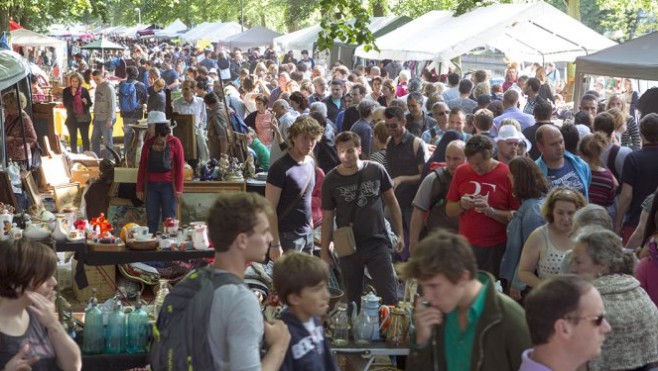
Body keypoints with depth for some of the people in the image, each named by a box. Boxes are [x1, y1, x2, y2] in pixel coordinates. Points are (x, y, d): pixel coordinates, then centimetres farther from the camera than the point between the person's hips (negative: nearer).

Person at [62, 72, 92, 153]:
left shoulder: (84, 90, 3)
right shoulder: (66, 91, 1)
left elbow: (90, 103, 7)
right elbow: (66, 104, -9)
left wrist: (86, 102, -15)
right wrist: (72, 95, -17)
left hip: (84, 118, 0)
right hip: (72, 118, 0)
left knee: (85, 138, 3)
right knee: (73, 138, 6)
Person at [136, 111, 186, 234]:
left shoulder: (174, 142, -1)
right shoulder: (148, 143, 9)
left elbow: (180, 166, -3)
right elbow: (142, 166, 10)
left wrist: (178, 189, -8)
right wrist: (140, 188, 6)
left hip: (168, 184, -3)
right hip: (151, 184, 3)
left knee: (168, 219, 1)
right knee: (152, 219, 6)